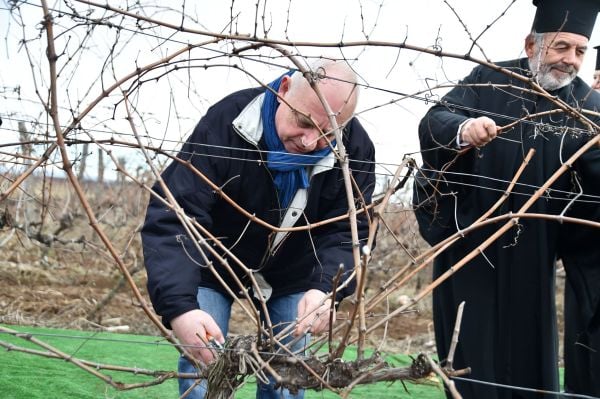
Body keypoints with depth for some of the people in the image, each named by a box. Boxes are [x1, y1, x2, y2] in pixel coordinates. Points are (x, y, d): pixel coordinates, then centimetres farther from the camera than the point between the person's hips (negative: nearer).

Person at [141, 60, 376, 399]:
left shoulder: (355, 149, -23)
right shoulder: (226, 123, -34)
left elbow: (347, 232, -22)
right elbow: (172, 217, -40)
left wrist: (327, 288, -45)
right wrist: (179, 306, -55)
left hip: (293, 275, 3)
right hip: (215, 266, -2)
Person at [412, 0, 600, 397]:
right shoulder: (489, 80, -6)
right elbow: (433, 121, -16)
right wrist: (463, 128, -39)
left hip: (529, 250, 2)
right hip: (468, 238, -2)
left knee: (528, 347, 11)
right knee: (472, 353, 4)